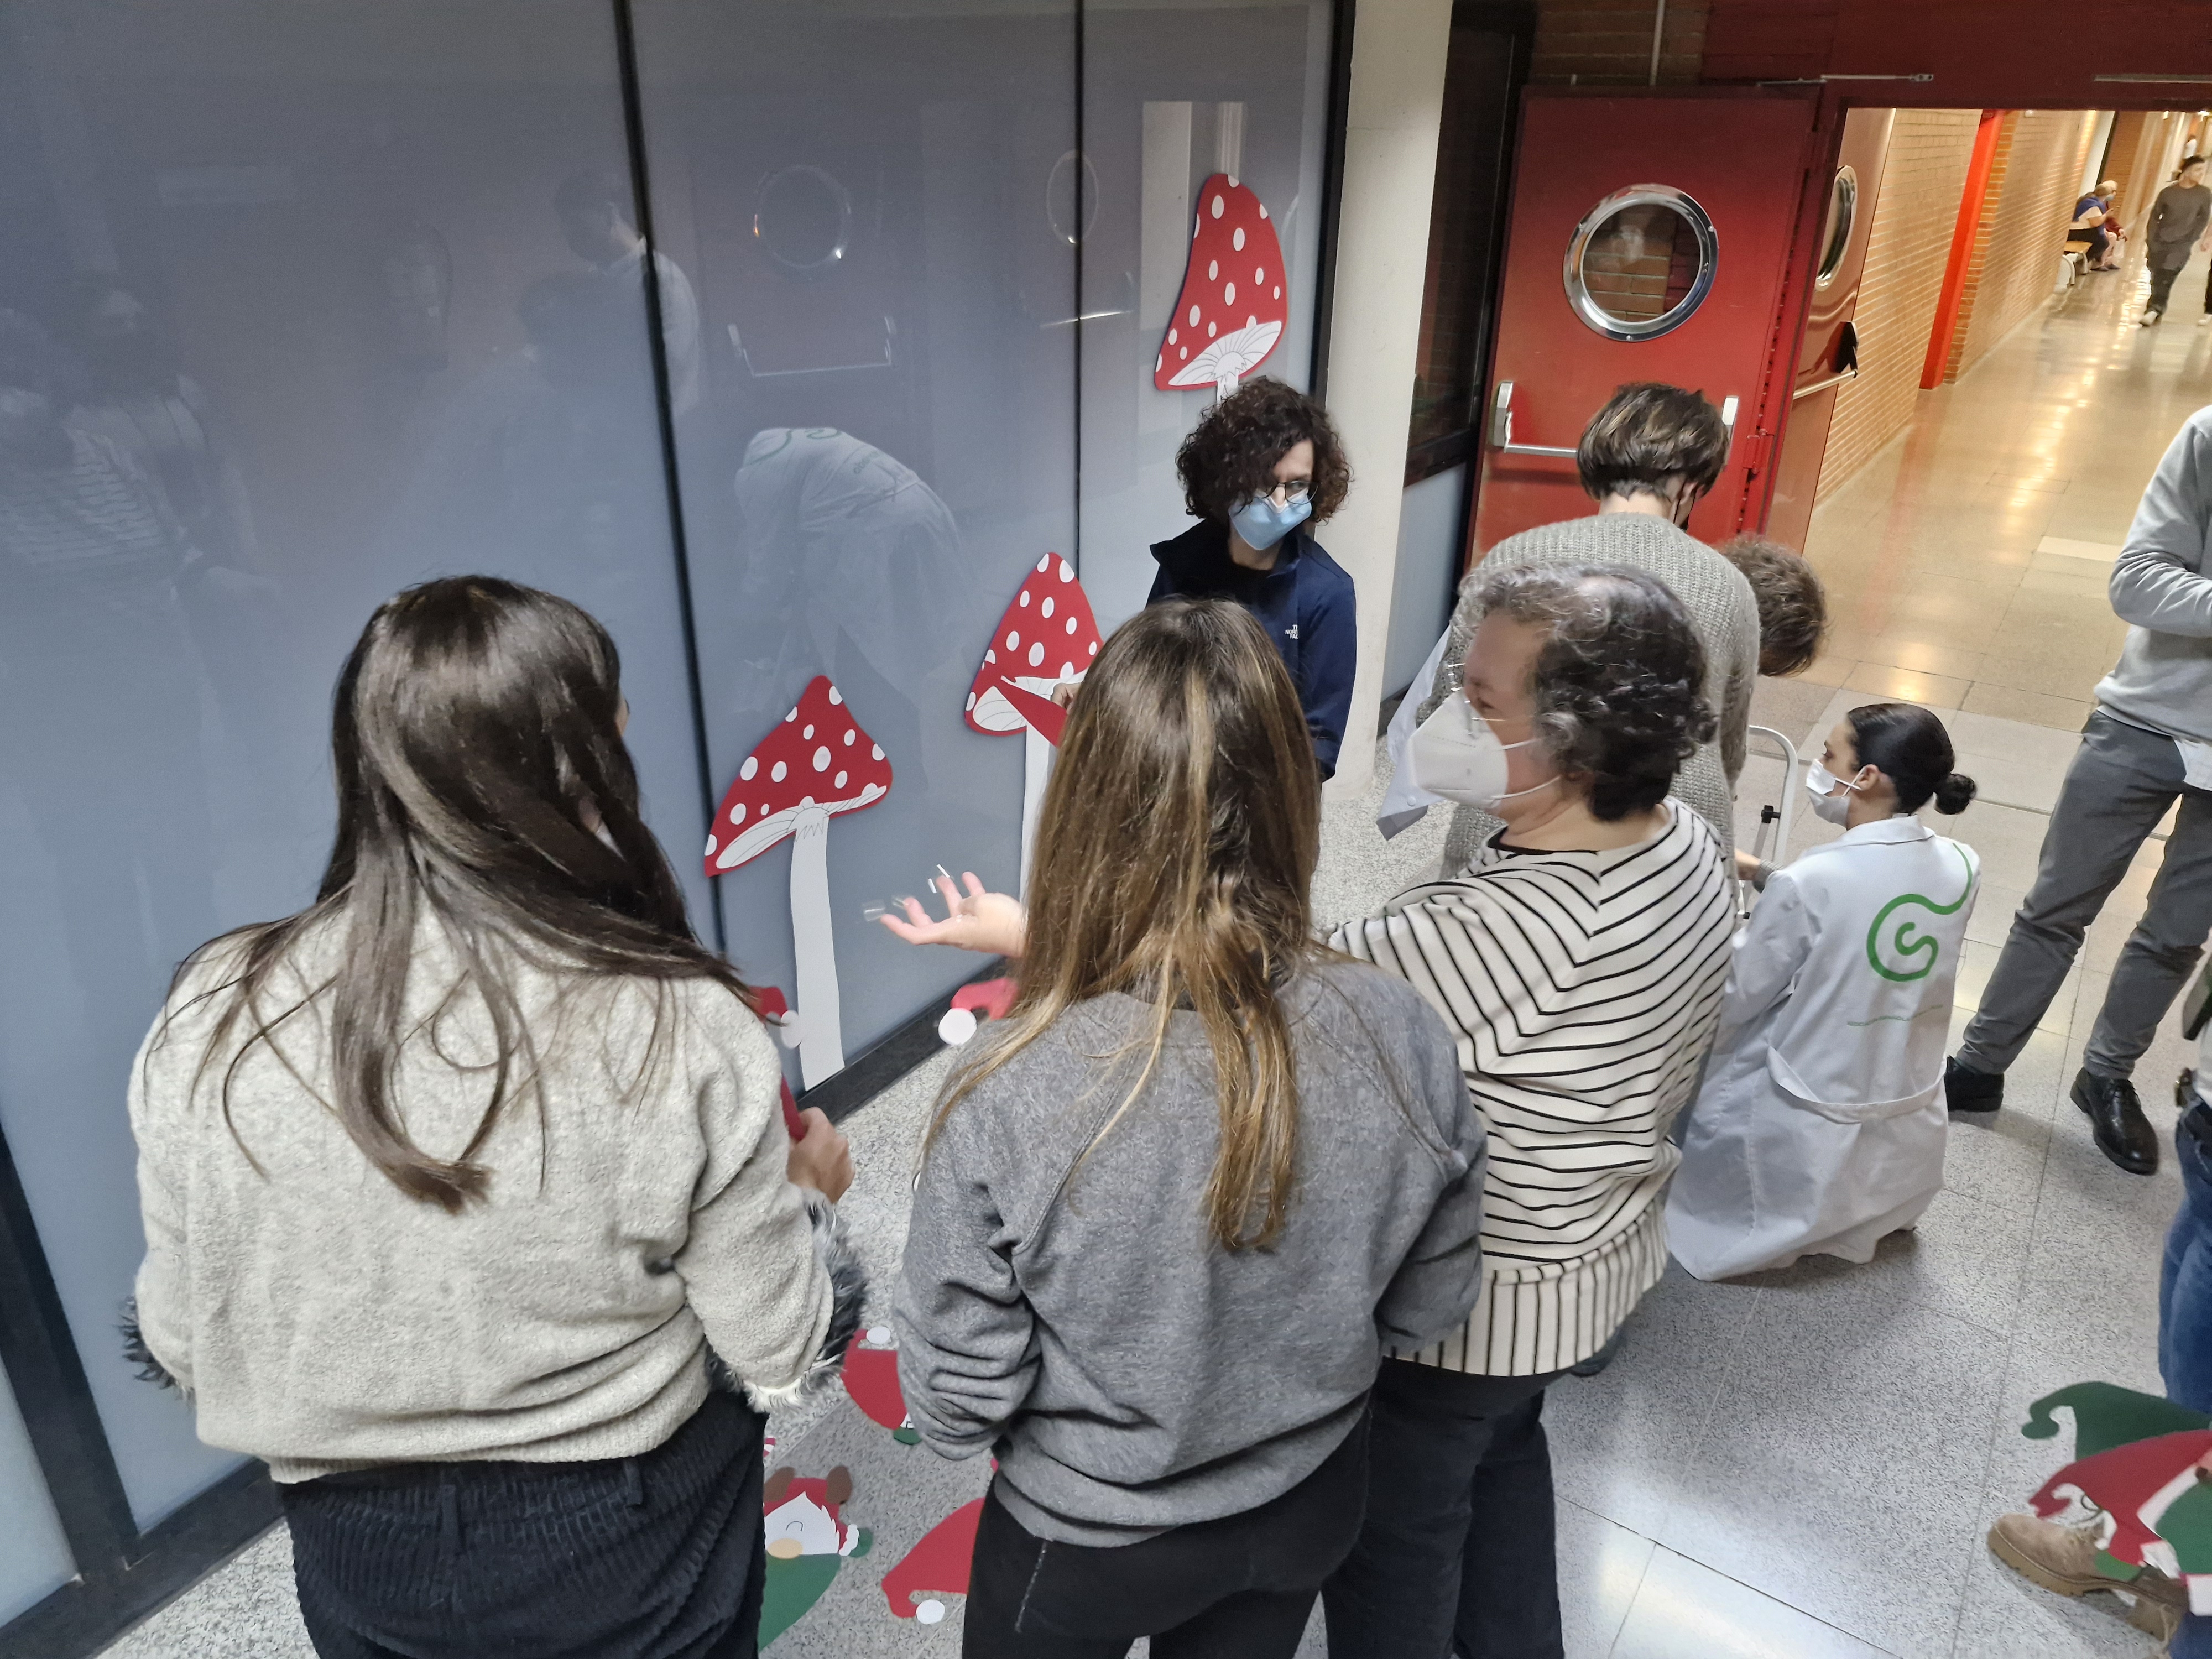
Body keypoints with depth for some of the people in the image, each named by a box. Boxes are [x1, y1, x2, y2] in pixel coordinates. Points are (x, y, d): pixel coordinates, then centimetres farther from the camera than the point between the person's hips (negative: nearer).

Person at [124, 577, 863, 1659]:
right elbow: (780, 1361, -16)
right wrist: (808, 1200, 2)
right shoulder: (680, 1032, -27)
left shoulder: (210, 1028, -19)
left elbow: (183, 1351, -5)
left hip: (361, 1556, 2)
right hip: (633, 1543, -2)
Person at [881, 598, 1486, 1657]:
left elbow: (956, 1407, -20)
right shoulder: (1400, 1037, -24)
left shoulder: (1010, 1101, -35)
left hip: (1085, 1544, -2)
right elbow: (1429, 1309, -8)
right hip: (1312, 1506, 3)